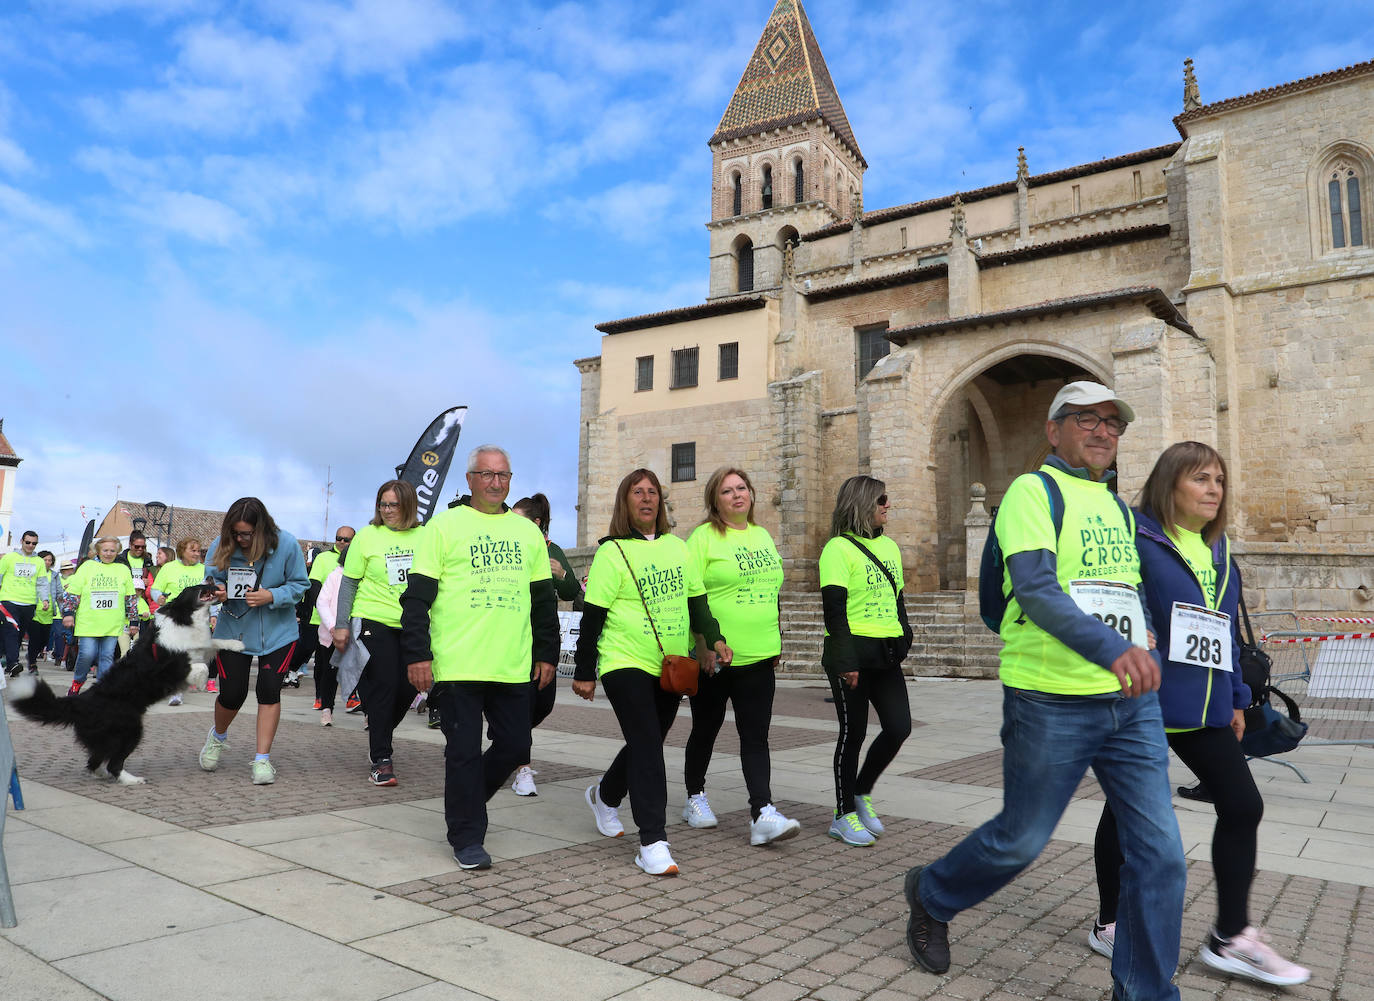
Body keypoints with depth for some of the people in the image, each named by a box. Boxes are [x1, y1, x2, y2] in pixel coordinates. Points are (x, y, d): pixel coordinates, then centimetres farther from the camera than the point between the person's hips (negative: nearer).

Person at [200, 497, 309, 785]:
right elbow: (209, 580, 2)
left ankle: (262, 759, 9)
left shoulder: (286, 544, -17)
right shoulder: (221, 546, -12)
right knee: (231, 693, 2)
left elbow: (299, 584, -9)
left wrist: (271, 596, -26)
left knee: (269, 691, -3)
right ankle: (218, 736, 37)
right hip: (233, 629, 1)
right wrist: (217, 592, -21)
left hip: (276, 632, -1)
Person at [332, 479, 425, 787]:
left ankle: (380, 731, 35)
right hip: (375, 622, -3)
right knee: (382, 688, -4)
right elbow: (349, 583, 0)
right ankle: (381, 760, 6)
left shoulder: (423, 537, 5)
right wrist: (341, 624, -4)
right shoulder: (367, 536, -3)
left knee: (408, 687, 6)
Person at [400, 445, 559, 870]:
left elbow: (544, 599, 18)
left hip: (514, 667, 5)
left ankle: (465, 800, 34)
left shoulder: (527, 532, 14)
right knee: (464, 751, 1)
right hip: (457, 665, -4)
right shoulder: (444, 525, 0)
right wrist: (417, 654, -9)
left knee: (514, 746, 8)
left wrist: (547, 653, 13)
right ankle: (467, 837, 17)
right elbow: (417, 596, -3)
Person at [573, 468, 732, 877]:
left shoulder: (677, 547, 11)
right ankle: (653, 842, -7)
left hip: (671, 668, 6)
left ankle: (605, 796, 42)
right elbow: (592, 616, -6)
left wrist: (714, 638, 1)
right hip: (626, 664, -6)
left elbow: (696, 600, 17)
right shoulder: (612, 552, -6)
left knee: (647, 744, 16)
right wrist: (583, 672, -6)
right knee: (647, 748, -12)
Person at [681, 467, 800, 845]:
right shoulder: (703, 537, -7)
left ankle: (762, 814, -5)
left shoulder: (762, 535, 13)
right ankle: (695, 798, 30)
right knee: (706, 729, 11)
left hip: (758, 657, 5)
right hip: (714, 658, -4)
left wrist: (776, 642, 18)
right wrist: (706, 642, -18)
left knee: (756, 734, -1)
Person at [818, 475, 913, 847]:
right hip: (852, 653, -7)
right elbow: (834, 609, -14)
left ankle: (861, 792, 26)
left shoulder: (889, 546, 15)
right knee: (853, 732, 1)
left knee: (899, 728, 3)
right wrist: (845, 660, -19)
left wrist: (903, 641, 17)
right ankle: (843, 815, 16)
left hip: (886, 655, 7)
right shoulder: (838, 548, -8)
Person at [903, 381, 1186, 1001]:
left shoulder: (1117, 508, 17)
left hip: (1133, 703, 7)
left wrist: (1142, 634, 8)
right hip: (1051, 704, -7)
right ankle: (931, 896, 35)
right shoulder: (1034, 491, -8)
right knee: (1021, 839, 7)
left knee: (1159, 852, 4)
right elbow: (1035, 588, -22)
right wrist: (1110, 647, -35)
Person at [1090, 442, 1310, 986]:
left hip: (1206, 709, 8)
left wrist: (1236, 698, 19)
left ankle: (1232, 937, 22)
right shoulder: (1138, 539, -12)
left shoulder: (1219, 549, 14)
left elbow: (1226, 629, 20)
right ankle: (1110, 925, 24)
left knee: (1243, 806, 6)